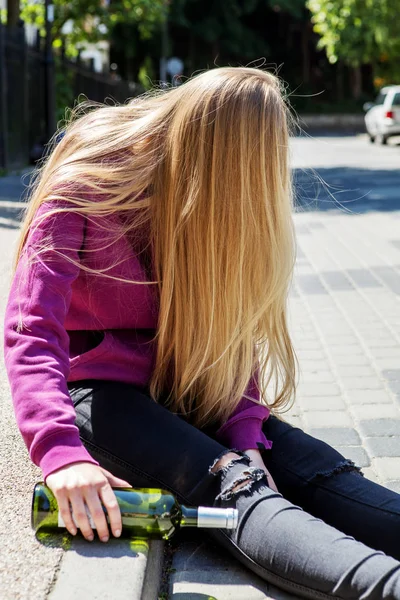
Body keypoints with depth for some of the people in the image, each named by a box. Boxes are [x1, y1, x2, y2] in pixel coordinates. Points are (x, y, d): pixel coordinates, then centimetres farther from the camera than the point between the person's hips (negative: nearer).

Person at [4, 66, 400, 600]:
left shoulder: (217, 195, 2)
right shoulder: (84, 189, -16)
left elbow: (233, 327, 2)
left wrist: (246, 434, -16)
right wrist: (62, 452, -41)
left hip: (181, 388, 6)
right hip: (99, 390, -6)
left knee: (316, 469, -21)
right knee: (233, 490, -33)